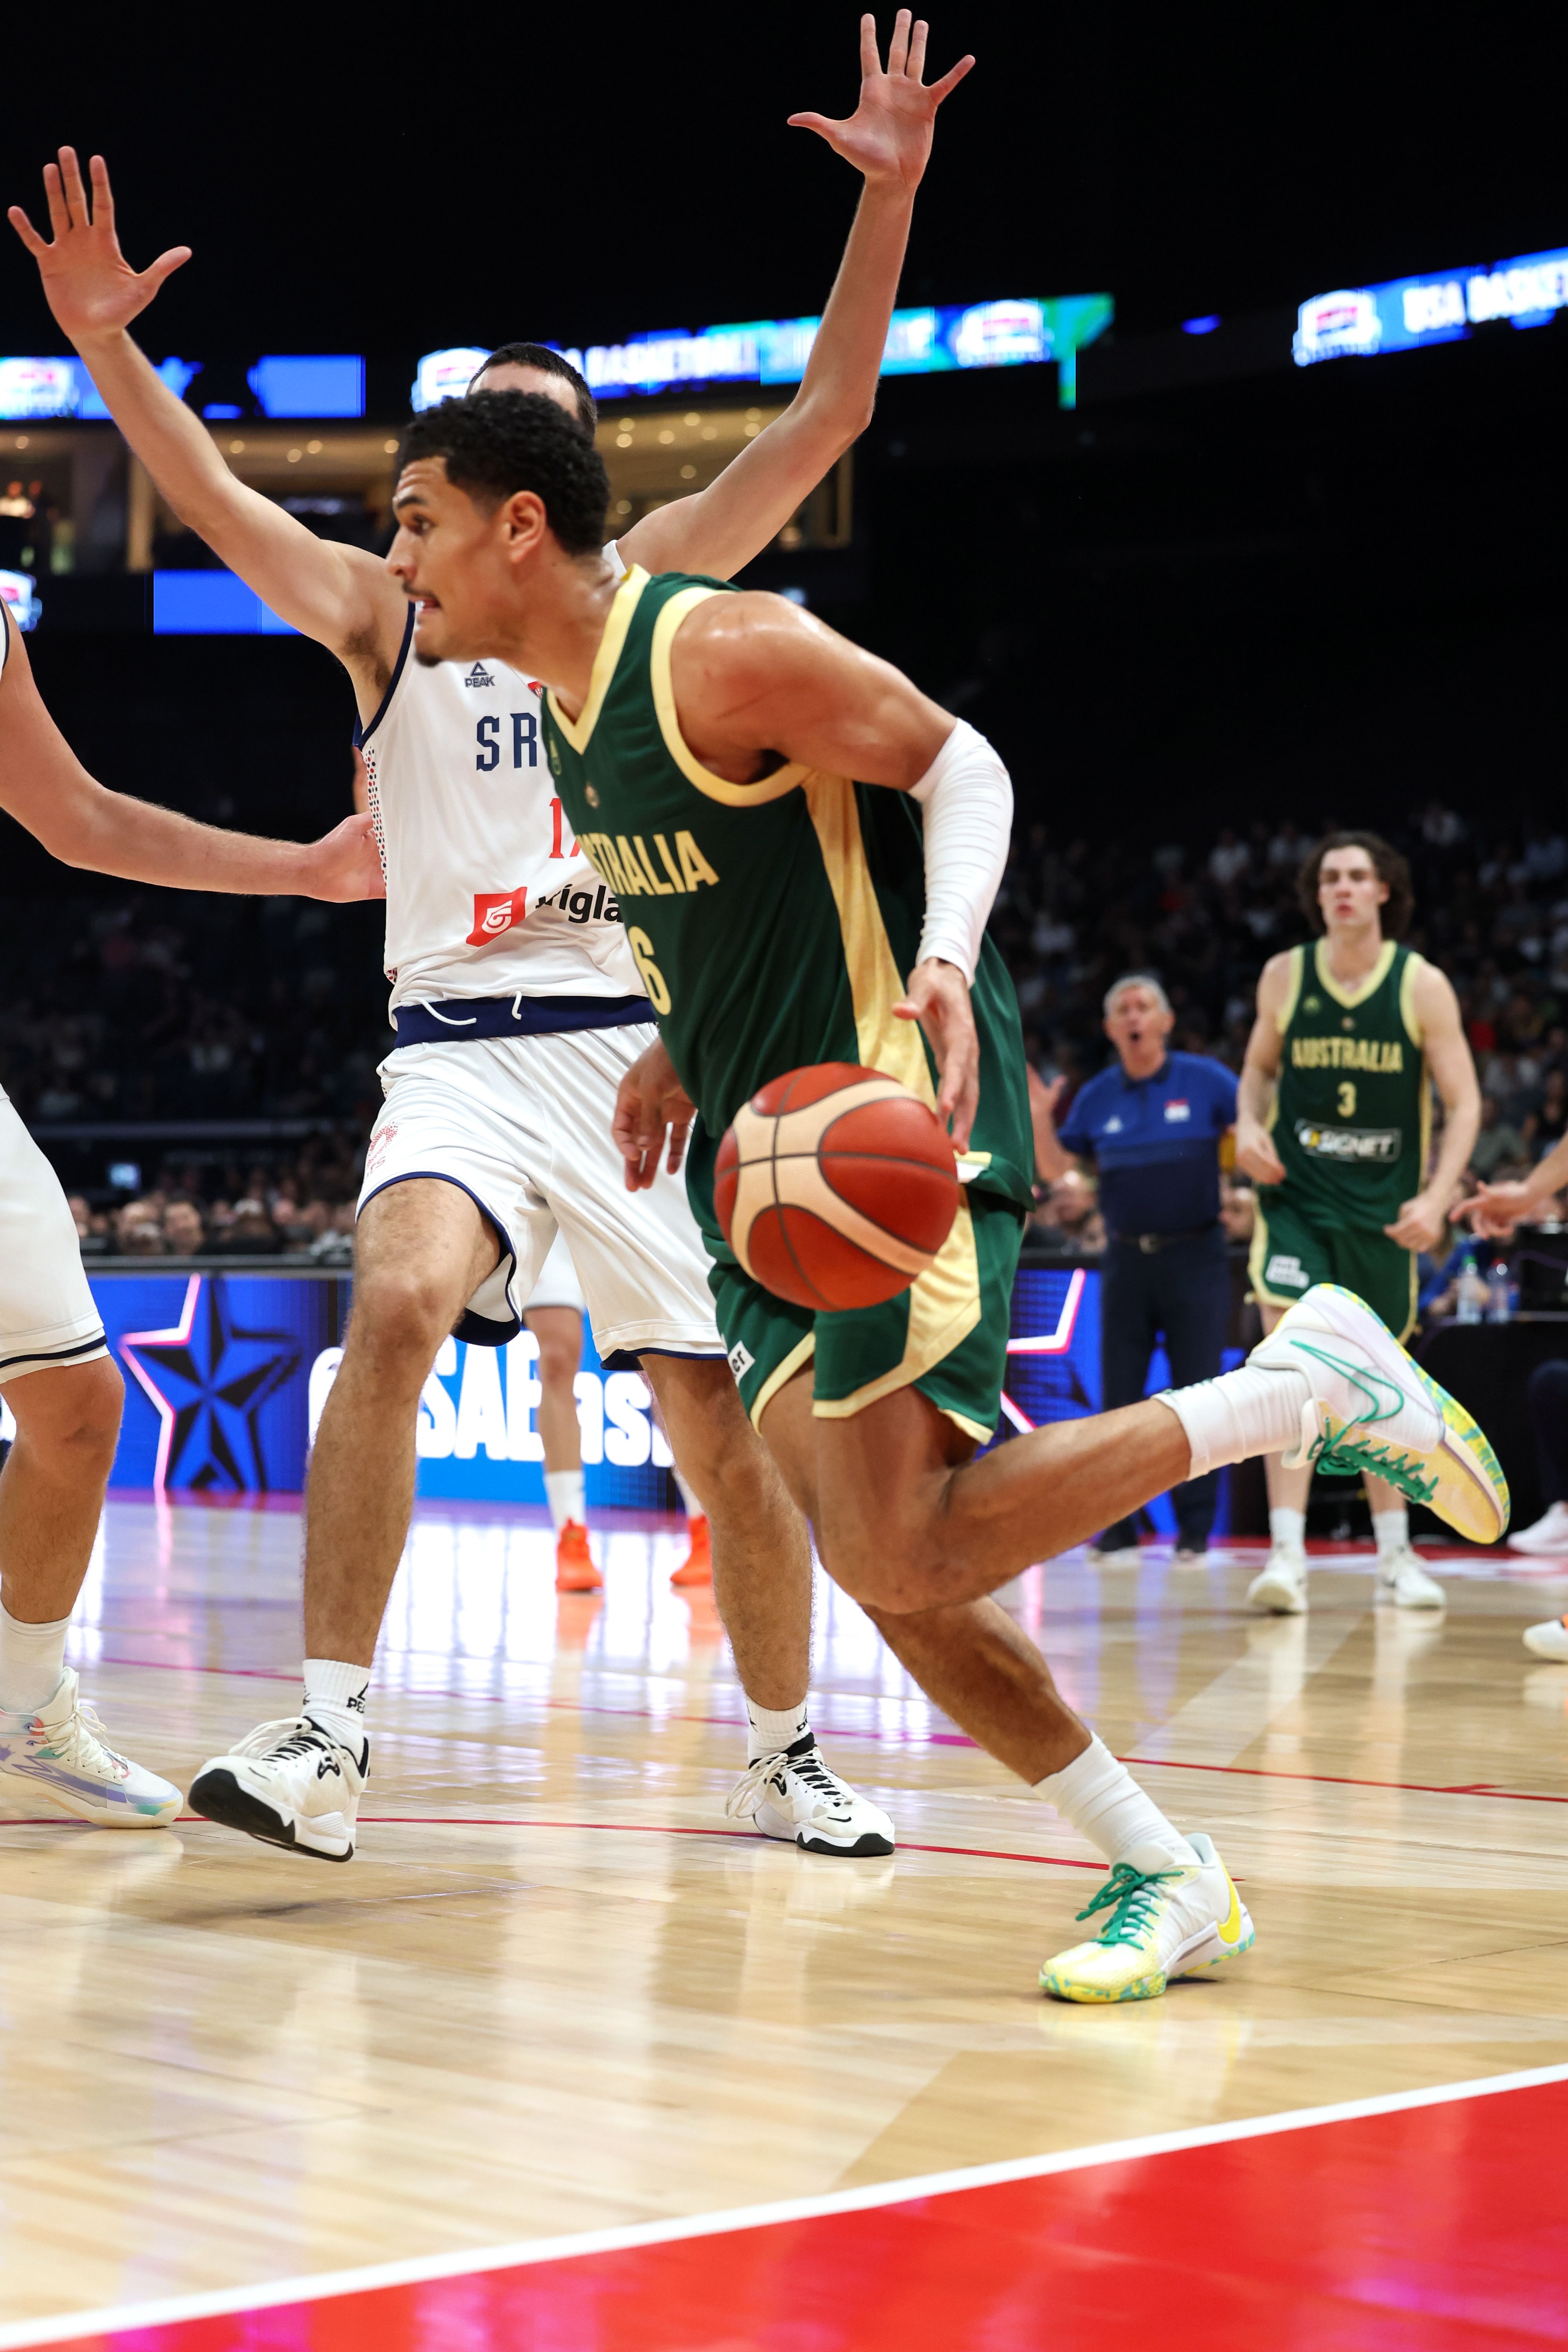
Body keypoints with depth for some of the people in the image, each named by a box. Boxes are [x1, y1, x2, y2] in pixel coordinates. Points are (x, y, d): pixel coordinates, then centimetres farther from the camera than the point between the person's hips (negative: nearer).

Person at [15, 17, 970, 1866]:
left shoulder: (649, 578, 12)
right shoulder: (386, 611, 11)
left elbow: (826, 417, 3)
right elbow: (214, 504, -4)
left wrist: (887, 193, -7)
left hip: (634, 1038, 1)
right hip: (460, 1039, -1)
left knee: (726, 1420, 2)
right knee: (397, 1308, -29)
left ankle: (786, 1758, 22)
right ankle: (328, 1738, -26)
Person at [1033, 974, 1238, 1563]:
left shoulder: (1205, 1081, -2)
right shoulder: (1097, 1098, 7)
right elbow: (1055, 1168, 11)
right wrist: (1040, 1119, -7)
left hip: (1194, 1255, -3)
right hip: (1126, 1259, 3)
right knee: (1118, 1396, 3)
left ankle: (1195, 1529, 5)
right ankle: (1120, 1526, 10)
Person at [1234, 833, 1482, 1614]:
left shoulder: (1421, 985, -5)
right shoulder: (1284, 976, -1)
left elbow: (1463, 1102, -5)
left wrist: (1436, 1198, -17)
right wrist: (1249, 1125, -5)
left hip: (1383, 1209, 0)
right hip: (1295, 1198, 0)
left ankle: (1394, 1554, 26)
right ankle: (1288, 1555, -19)